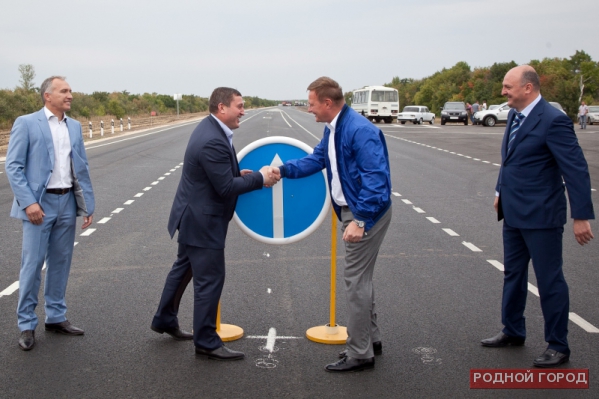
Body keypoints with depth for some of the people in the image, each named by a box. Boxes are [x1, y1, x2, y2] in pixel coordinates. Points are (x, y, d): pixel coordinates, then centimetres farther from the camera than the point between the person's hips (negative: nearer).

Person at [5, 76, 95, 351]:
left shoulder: (74, 126, 11)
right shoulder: (26, 123, -4)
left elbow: (82, 168, 13)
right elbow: (13, 166, -8)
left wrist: (87, 204, 7)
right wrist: (28, 202, -17)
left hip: (67, 202, 5)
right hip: (39, 204, -5)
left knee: (60, 262, 12)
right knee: (32, 264, -1)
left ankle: (56, 317, 24)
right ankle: (27, 325, 10)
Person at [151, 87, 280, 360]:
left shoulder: (211, 128, 5)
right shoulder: (213, 141, -27)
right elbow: (226, 187, -25)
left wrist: (239, 173, 3)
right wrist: (260, 178, -16)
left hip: (193, 215, 11)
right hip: (202, 221, -11)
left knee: (184, 268, 23)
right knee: (210, 279, -2)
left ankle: (164, 320, 39)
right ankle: (206, 342, 10)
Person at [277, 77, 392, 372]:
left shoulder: (360, 131, -23)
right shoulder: (332, 129, 6)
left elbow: (376, 178, -27)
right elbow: (317, 159, 18)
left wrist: (361, 221, -29)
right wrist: (284, 170, 6)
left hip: (367, 214, -10)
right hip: (350, 211, 10)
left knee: (355, 280, -3)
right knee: (360, 277, 18)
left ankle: (359, 354, 8)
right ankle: (370, 339, 32)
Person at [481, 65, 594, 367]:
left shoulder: (553, 121, -19)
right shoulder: (514, 116, 6)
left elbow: (576, 169, -20)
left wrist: (581, 216, -22)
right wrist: (502, 191, 24)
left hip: (540, 216, -9)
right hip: (514, 213, 9)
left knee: (549, 280, 3)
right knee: (513, 274, 19)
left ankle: (558, 346, 17)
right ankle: (513, 332, 36)